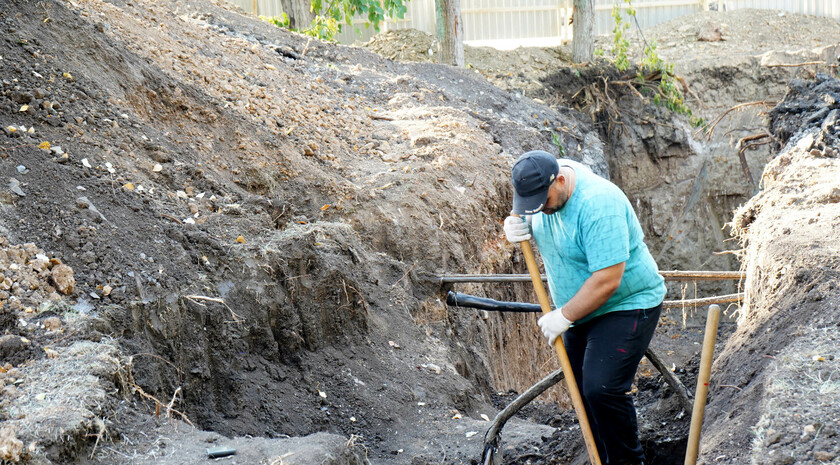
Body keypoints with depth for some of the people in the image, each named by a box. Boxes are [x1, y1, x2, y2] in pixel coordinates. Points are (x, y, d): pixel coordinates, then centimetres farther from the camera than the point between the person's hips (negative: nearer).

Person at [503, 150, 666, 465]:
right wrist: (519, 227, -8)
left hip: (626, 306, -9)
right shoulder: (544, 186, -5)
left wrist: (564, 316, -21)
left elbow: (607, 281, -31)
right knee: (582, 389, 10)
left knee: (601, 389, -20)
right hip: (582, 310, 9)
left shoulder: (598, 204, -30)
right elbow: (533, 220, 17)